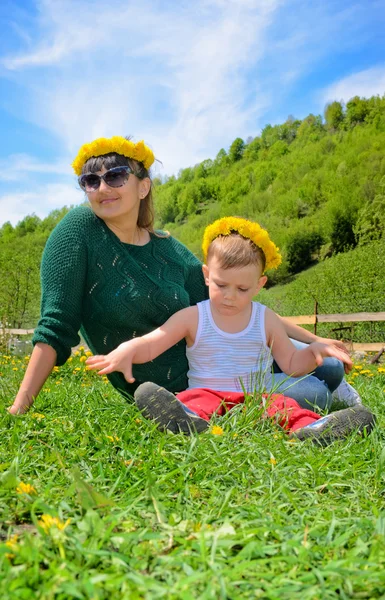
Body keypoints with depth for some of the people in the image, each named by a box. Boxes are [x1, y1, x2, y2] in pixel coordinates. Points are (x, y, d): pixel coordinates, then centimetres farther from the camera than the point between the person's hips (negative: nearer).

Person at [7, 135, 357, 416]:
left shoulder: (169, 250, -4)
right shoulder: (80, 229, -16)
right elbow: (55, 328, -17)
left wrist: (313, 340, 1)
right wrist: (20, 407, -21)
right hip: (174, 389, -4)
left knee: (331, 370, 6)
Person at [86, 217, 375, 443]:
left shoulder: (267, 320, 9)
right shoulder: (192, 318, 3)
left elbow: (291, 364, 13)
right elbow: (151, 344, -5)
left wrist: (314, 351, -8)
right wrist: (127, 350, -27)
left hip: (258, 396, 2)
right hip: (207, 393, -1)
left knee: (286, 406, -30)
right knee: (196, 402, -35)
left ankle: (312, 428, -58)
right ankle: (191, 422, -66)